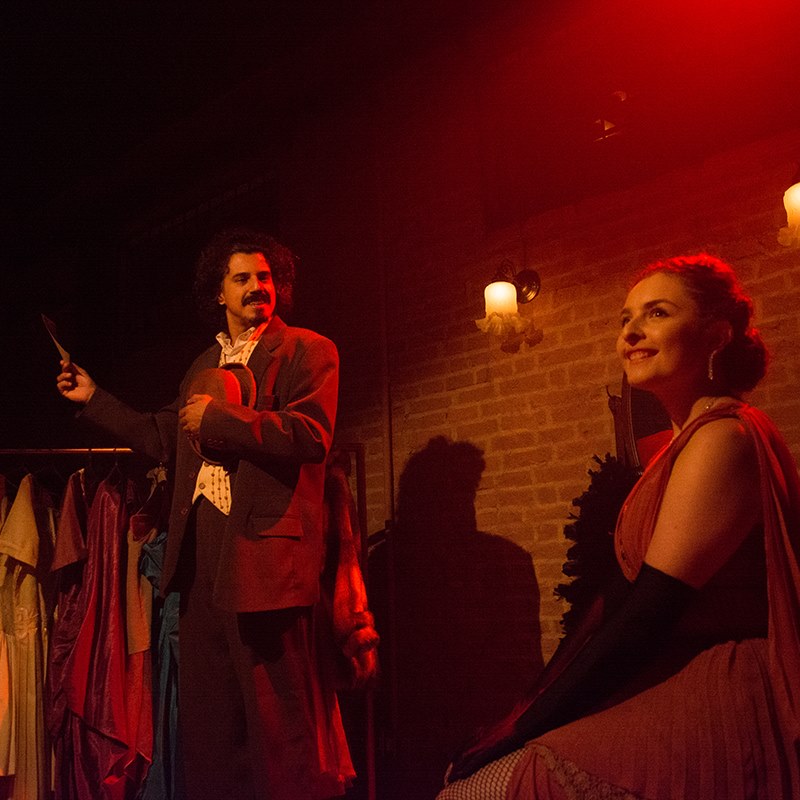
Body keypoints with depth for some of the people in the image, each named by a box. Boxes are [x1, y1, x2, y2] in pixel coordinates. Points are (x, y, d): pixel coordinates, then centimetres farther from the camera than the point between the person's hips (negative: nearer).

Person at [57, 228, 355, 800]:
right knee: (207, 705, 14)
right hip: (201, 544, 7)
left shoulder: (308, 350, 0)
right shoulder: (204, 364, 22)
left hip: (263, 546, -7)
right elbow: (166, 440, 28)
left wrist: (217, 419, -12)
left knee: (279, 705, -4)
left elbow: (311, 434, -15)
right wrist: (94, 400, 29)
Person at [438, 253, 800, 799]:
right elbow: (631, 599, 12)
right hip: (674, 689, 8)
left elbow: (649, 612, -19)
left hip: (715, 709, -8)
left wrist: (525, 729, -14)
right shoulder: (688, 441, 16)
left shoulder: (722, 439, -14)